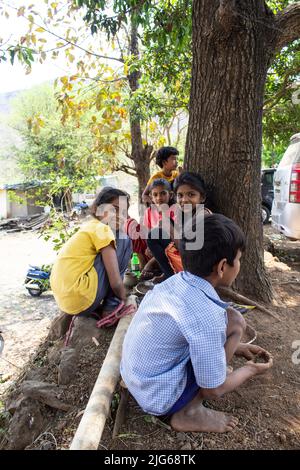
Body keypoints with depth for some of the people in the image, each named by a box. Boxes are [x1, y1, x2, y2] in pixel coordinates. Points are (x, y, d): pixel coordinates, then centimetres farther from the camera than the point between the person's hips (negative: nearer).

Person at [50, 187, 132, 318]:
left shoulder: (89, 226, 16)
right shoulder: (102, 229, -11)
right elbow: (116, 283, -13)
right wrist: (124, 300, 5)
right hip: (81, 299, -9)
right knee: (123, 240, -2)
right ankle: (111, 307, 3)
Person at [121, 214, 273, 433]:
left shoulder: (175, 282, -5)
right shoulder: (206, 314, -29)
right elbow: (213, 390, -15)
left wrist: (234, 346, 15)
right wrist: (250, 370, 2)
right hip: (160, 398, -7)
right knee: (233, 321, -10)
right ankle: (189, 411, -3)